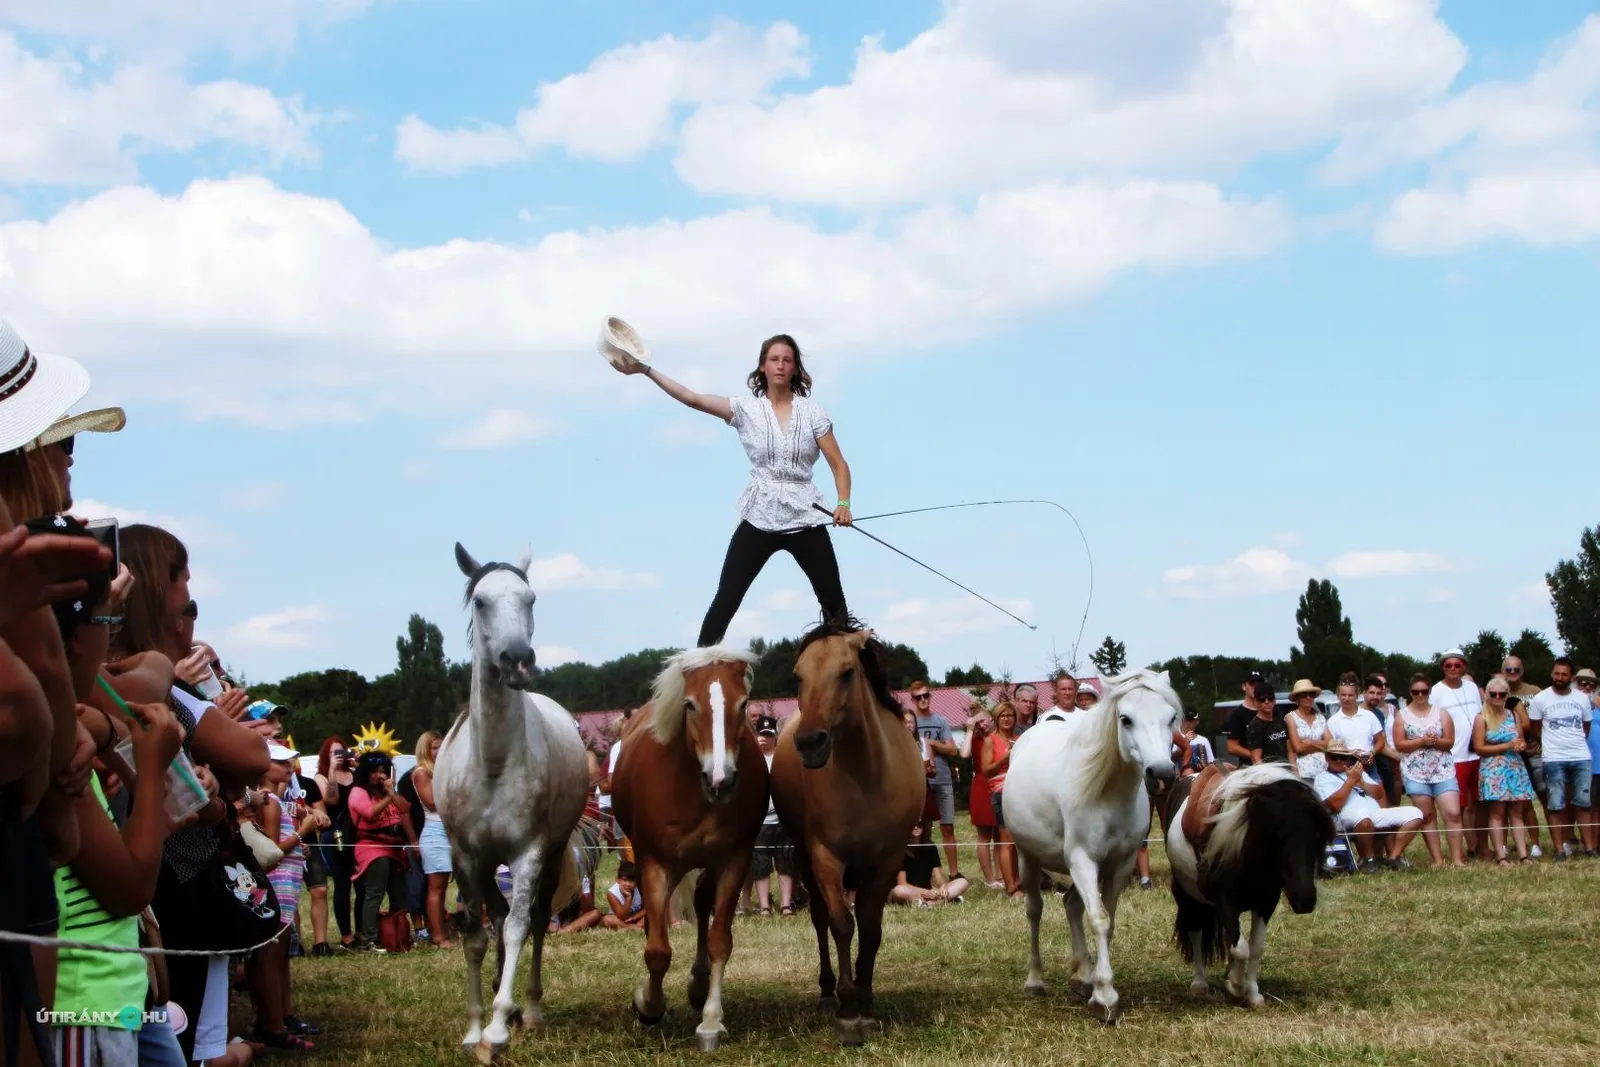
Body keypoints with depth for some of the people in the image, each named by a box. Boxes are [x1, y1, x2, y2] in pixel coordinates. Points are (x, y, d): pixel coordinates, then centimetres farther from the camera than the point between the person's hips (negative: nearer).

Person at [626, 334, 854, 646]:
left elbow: (838, 464, 1)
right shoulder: (746, 408, 2)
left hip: (804, 519, 0)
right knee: (725, 601, -4)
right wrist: (646, 370, -13)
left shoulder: (812, 412, 1)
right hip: (759, 519, 0)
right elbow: (692, 399, -5)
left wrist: (844, 503, -16)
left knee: (834, 602, 3)